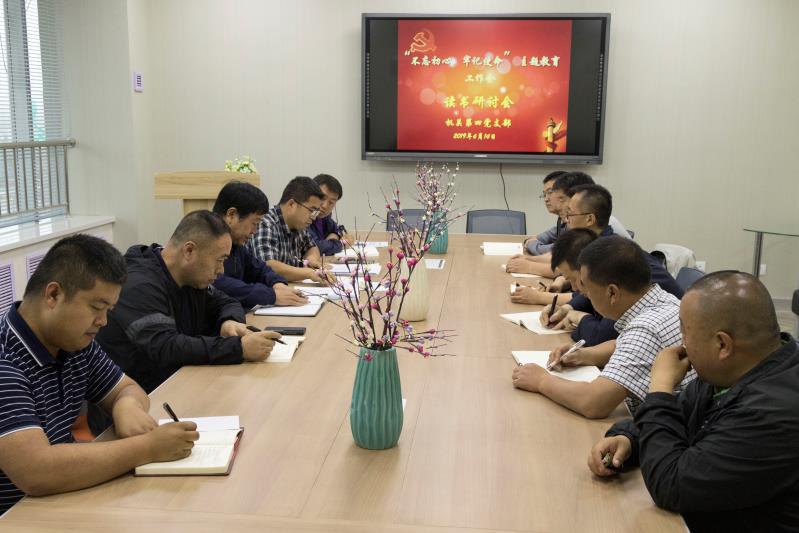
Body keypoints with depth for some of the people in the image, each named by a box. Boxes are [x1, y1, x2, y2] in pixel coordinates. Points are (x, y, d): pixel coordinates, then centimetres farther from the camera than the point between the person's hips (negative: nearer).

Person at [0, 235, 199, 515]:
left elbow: (128, 388, 12)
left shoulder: (75, 342, 0)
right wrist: (149, 447, -26)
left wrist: (127, 405, -11)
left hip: (62, 503, 7)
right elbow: (37, 472, -31)